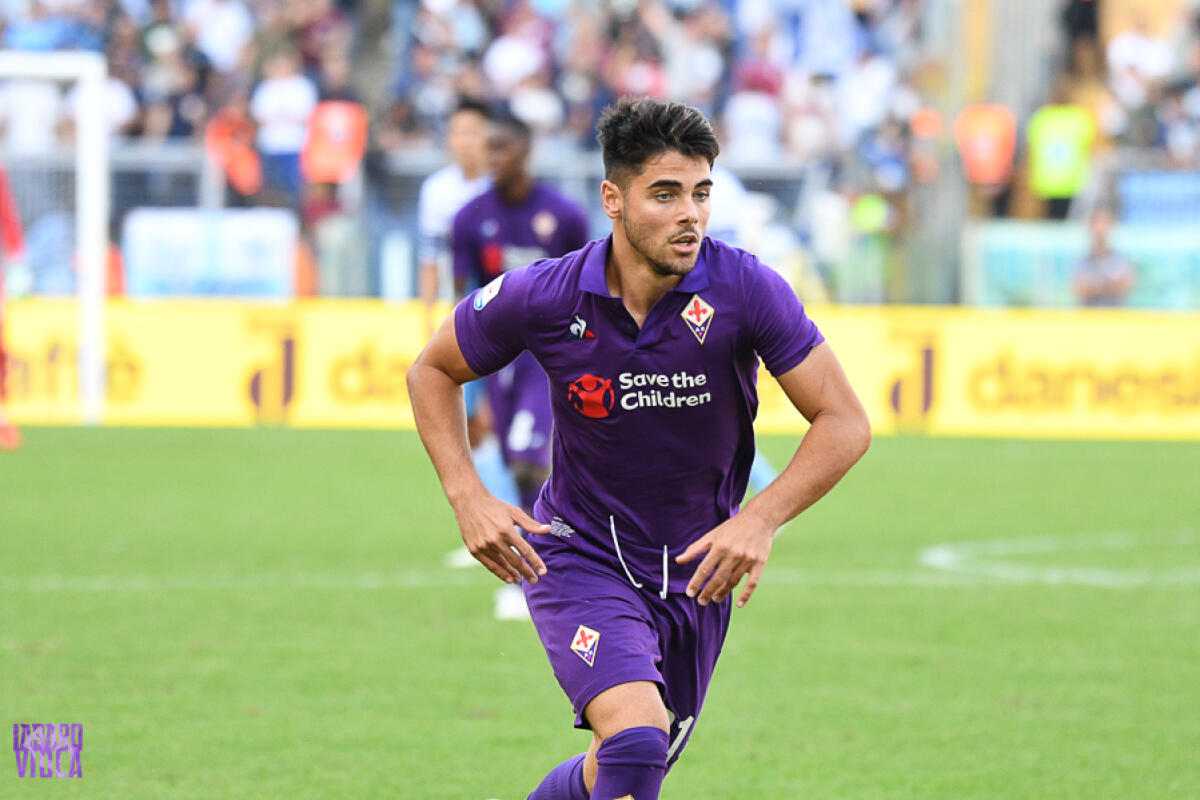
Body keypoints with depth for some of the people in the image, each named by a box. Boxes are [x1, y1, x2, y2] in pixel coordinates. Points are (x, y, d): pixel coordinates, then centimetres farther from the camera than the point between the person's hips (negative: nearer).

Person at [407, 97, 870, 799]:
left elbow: (845, 423, -14)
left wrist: (762, 519, -28)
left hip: (697, 574, 3)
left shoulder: (746, 289, -18)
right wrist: (467, 497, -10)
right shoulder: (545, 297, -16)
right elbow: (433, 371, 3)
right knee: (637, 739, -27)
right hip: (579, 555, -3)